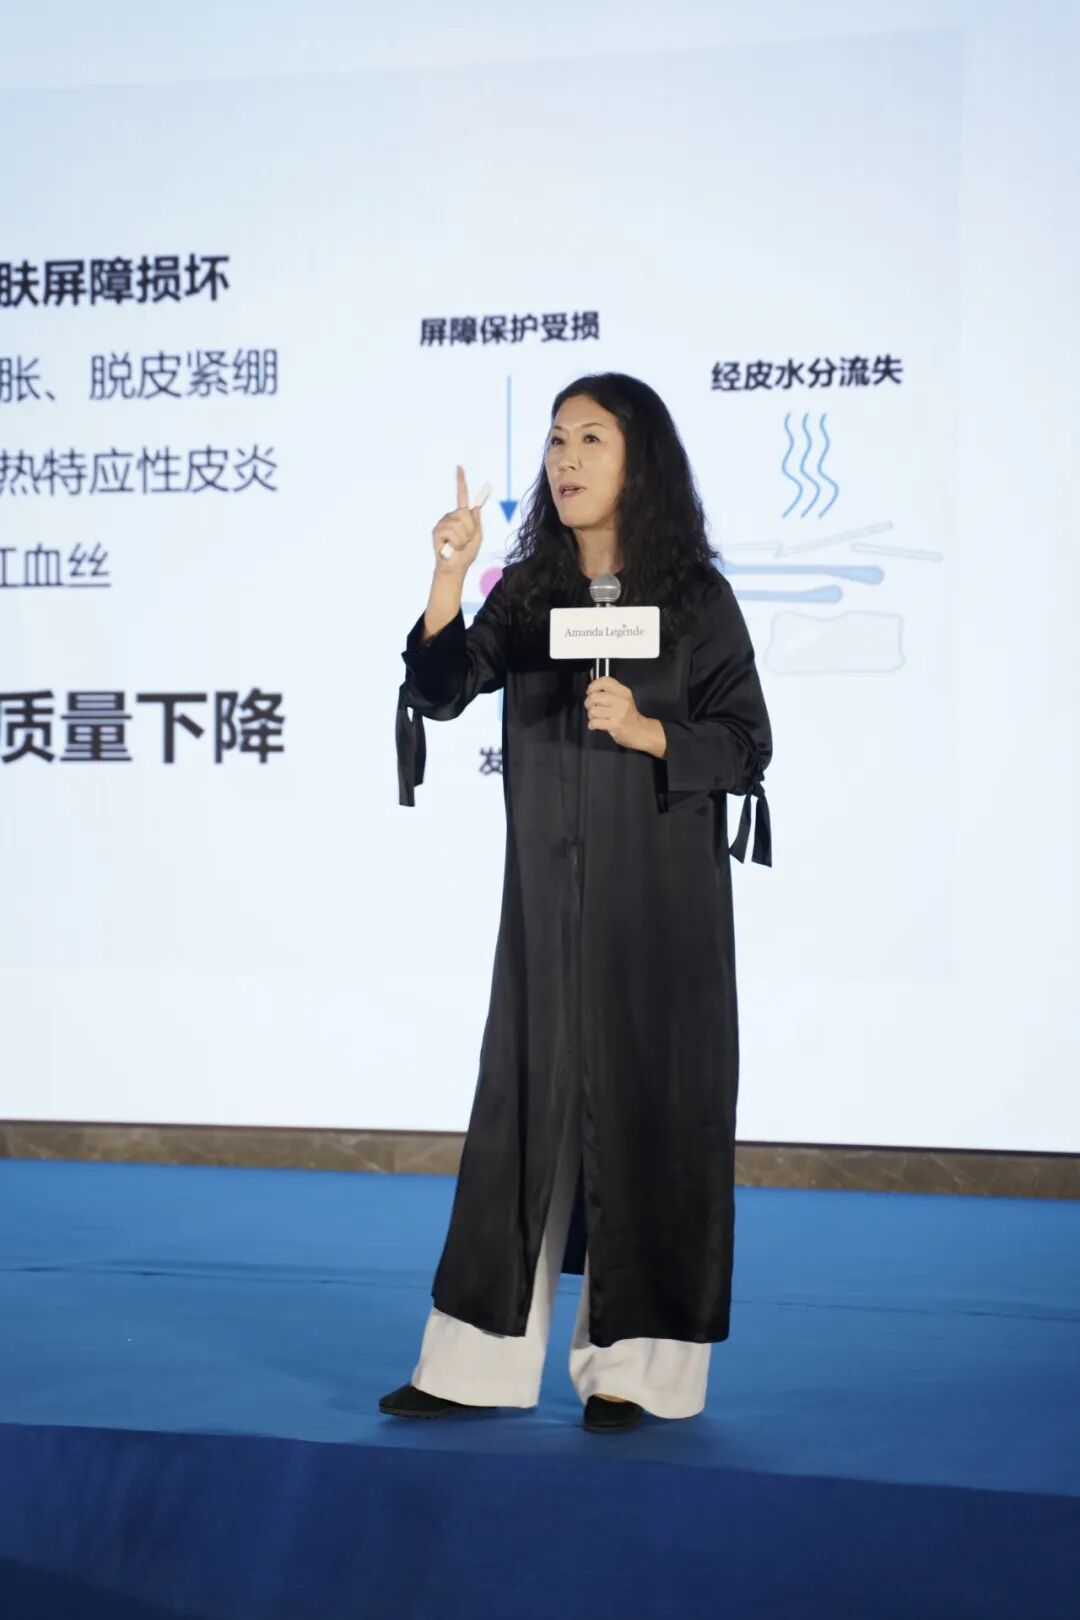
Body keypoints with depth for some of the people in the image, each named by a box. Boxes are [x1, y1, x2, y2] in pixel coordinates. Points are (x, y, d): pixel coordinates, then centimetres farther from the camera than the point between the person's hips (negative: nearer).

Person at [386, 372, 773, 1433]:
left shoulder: (695, 597, -1)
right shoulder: (526, 591, 9)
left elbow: (748, 743, -3)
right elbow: (441, 691, -4)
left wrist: (645, 732, -18)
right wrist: (448, 579, -17)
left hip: (660, 893, -3)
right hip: (548, 892, 4)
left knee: (646, 1108, 1)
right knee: (524, 1106, 6)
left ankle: (637, 1367, 11)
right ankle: (482, 1361, 14)